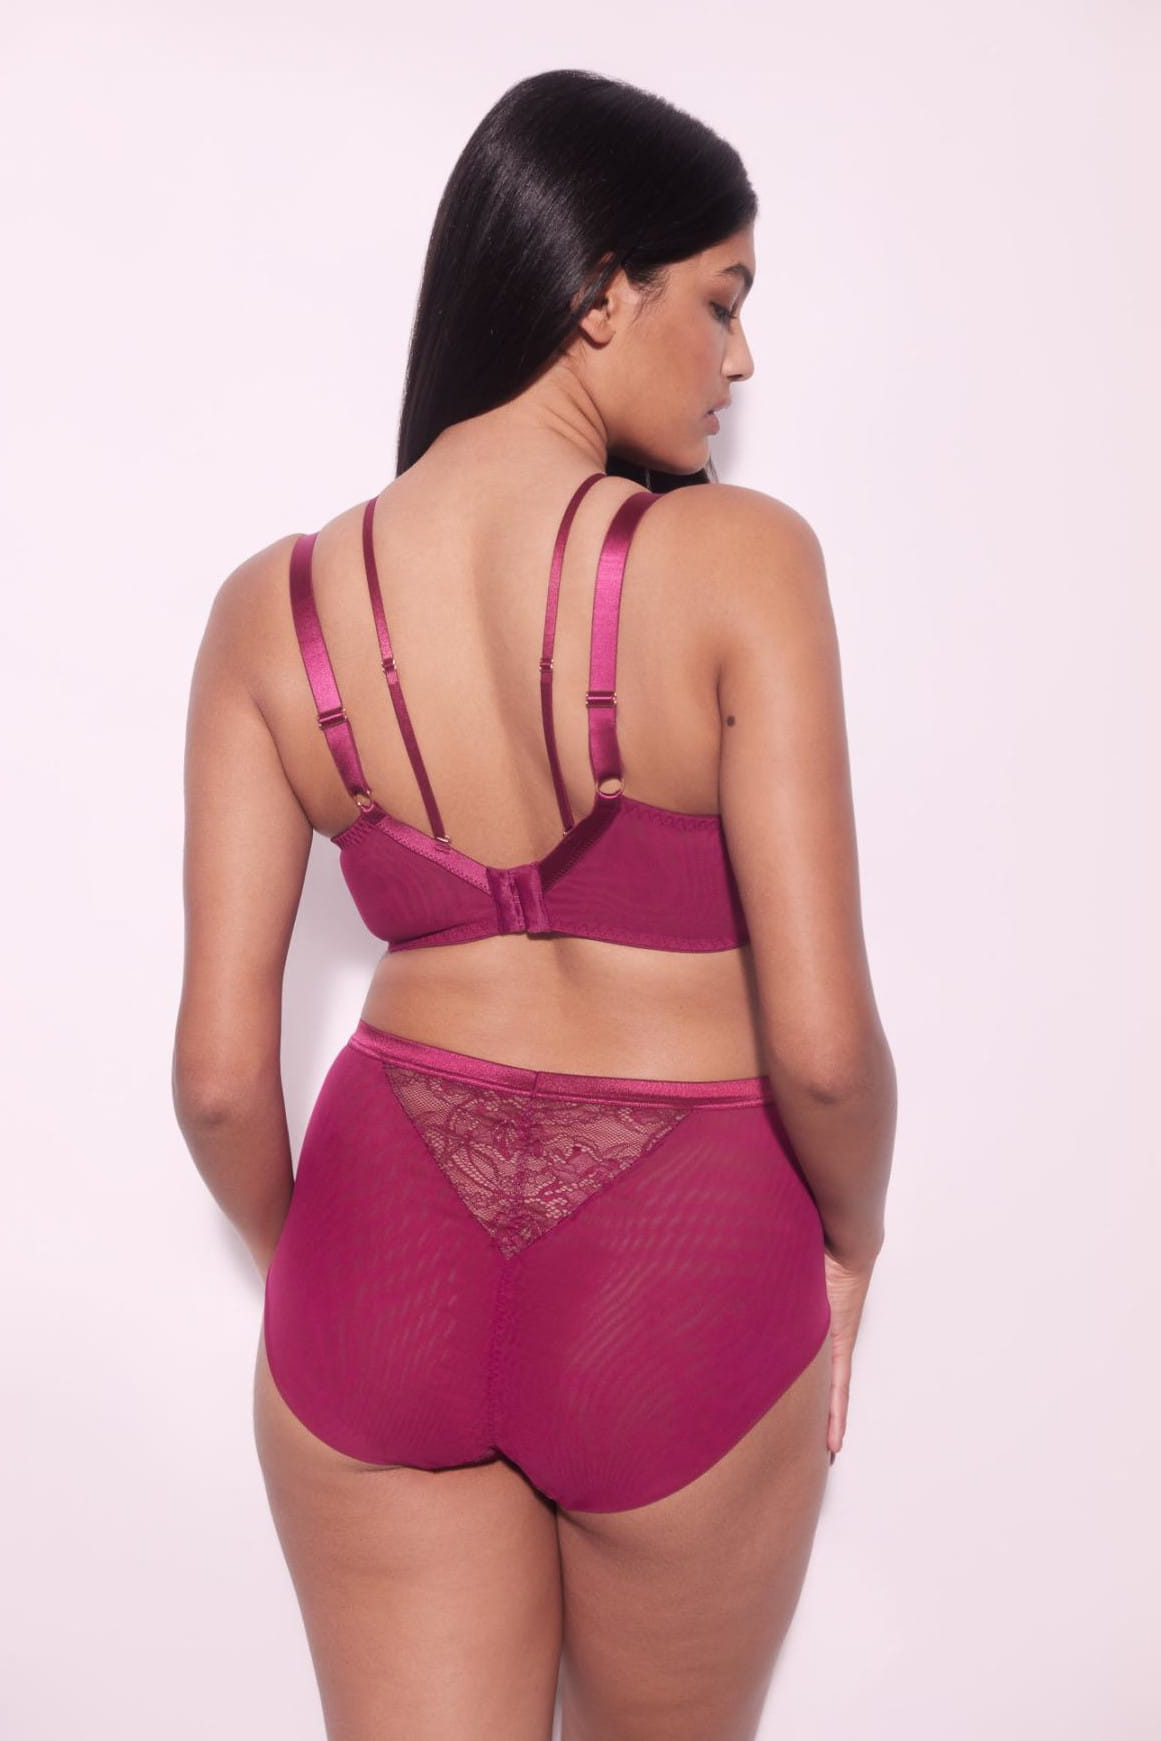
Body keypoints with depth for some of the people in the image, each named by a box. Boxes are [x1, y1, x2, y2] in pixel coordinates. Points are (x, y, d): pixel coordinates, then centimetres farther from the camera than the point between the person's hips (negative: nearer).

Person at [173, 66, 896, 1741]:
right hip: (681, 1280, -2)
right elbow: (821, 1042, -18)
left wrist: (304, 1267, 14)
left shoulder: (274, 607, -6)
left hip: (388, 1246, 2)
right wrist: (852, 1240, 3)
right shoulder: (736, 560, -17)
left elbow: (220, 1072, -6)